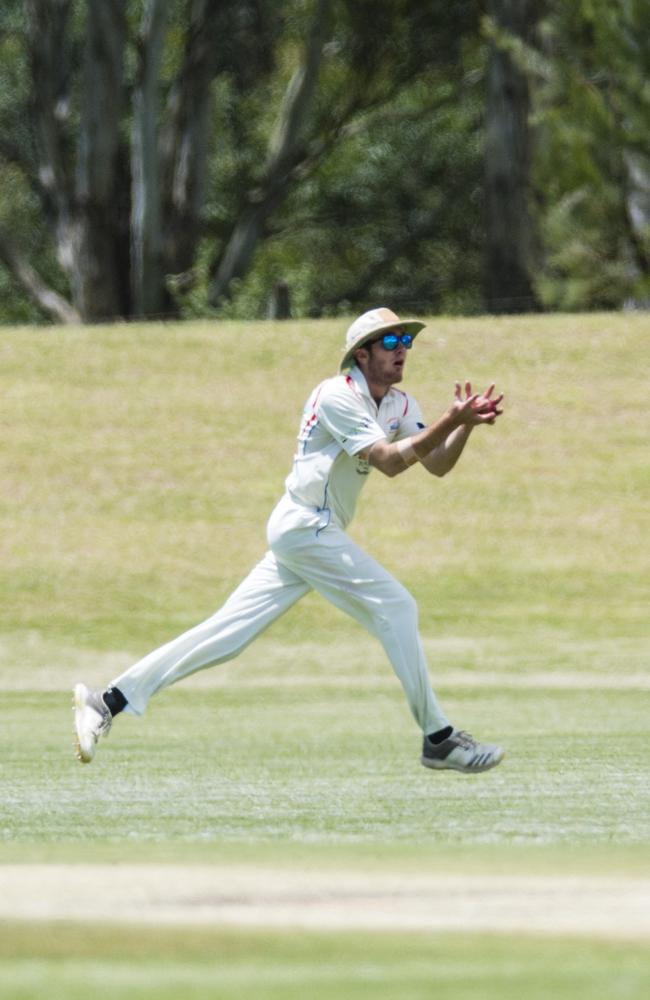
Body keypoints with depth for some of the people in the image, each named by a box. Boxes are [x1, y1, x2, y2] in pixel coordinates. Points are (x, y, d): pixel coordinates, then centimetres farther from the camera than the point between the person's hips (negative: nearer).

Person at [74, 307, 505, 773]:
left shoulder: (400, 405, 14)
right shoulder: (337, 396, -13)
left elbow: (437, 463, 6)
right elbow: (388, 460, -21)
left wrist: (466, 425, -12)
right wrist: (450, 421, -25)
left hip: (305, 533, 9)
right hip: (308, 527, -9)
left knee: (230, 631, 5)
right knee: (396, 607, -11)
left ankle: (109, 701, 4)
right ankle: (438, 738, -7)